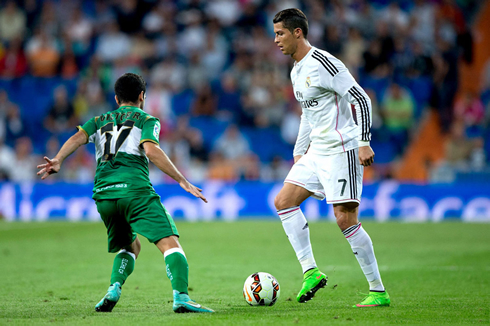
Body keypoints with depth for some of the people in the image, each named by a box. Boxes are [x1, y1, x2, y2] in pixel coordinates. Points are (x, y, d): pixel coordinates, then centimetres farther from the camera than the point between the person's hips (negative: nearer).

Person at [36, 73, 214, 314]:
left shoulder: (100, 121, 26)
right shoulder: (147, 120, 13)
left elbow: (79, 137, 5)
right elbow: (151, 151, -7)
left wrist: (58, 160, -9)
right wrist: (182, 181, -7)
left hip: (103, 194, 5)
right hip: (135, 189, -5)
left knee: (130, 246, 26)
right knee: (169, 242, -11)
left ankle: (114, 290, 3)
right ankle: (180, 297, -32)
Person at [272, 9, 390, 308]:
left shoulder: (323, 63, -15)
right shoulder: (296, 72, 15)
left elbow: (361, 99, -18)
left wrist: (364, 142, -23)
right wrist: (299, 151, 26)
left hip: (341, 151, -10)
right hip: (316, 151, 10)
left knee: (346, 220, -11)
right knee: (283, 202, 3)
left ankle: (379, 291, -4)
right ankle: (310, 271, 3)